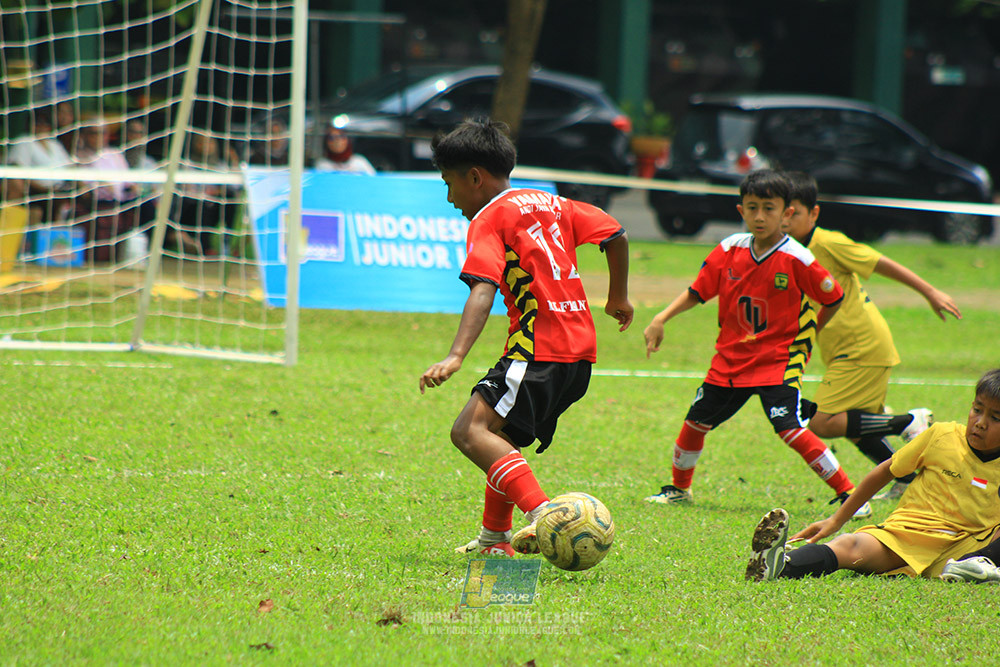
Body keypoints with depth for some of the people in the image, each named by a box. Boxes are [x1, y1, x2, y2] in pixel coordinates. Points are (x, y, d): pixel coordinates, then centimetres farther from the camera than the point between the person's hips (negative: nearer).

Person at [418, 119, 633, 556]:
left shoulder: (489, 219, -3)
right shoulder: (550, 204, 20)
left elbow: (482, 291, -19)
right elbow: (615, 234, 18)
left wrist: (456, 357, -30)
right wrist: (618, 297, 33)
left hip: (539, 348, -10)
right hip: (580, 345, 10)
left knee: (471, 431, -22)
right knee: (500, 435, 25)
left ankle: (544, 514, -38)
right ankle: (495, 538, 30)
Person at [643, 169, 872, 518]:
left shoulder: (796, 259, -14)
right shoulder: (730, 250, -1)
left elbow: (834, 299, -4)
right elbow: (697, 292, 5)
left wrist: (806, 337, 3)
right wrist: (662, 319, -7)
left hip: (778, 361, -5)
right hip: (731, 358, 5)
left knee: (790, 428, -20)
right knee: (696, 421, 12)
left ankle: (848, 493, -14)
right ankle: (679, 488, 36)